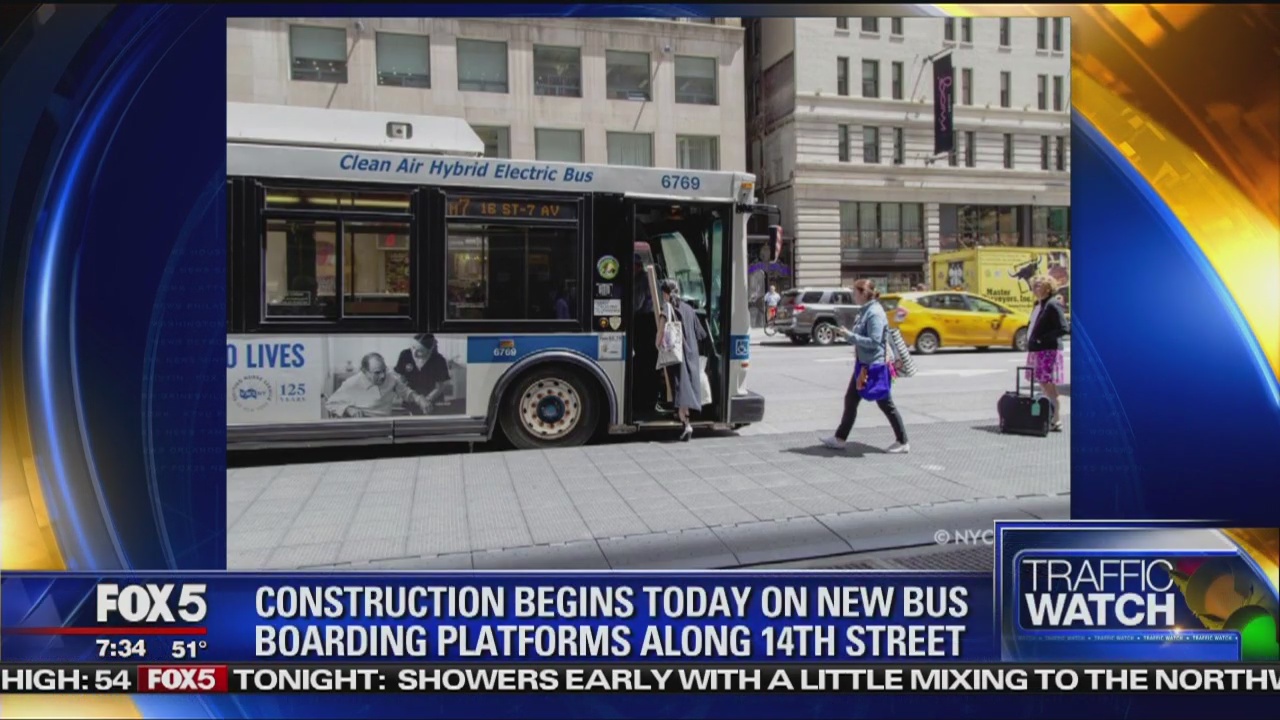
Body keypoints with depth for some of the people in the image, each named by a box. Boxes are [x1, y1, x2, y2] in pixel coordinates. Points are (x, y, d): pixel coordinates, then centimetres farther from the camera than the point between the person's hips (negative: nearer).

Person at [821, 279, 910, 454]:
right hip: (864, 364, 10)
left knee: (886, 405, 1)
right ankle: (840, 439, 19)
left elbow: (874, 341, -24)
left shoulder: (875, 313, -19)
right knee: (850, 400, 11)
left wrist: (850, 335, -23)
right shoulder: (866, 310, 11)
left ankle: (903, 443, 12)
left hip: (874, 366, -10)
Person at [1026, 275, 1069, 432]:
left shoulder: (1053, 305, -13)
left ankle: (1056, 421, -2)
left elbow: (1063, 329, -18)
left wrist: (1042, 338, -19)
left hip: (1048, 350, -9)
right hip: (1037, 349, 9)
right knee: (1044, 384, 15)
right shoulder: (1039, 304, 15)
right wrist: (1031, 340, 8)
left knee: (1048, 385, -7)